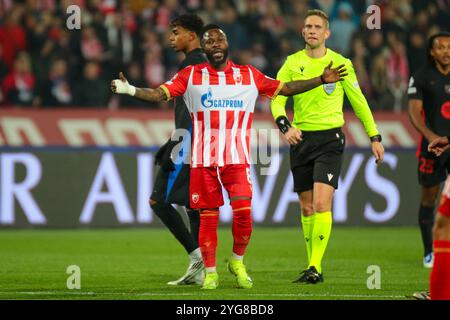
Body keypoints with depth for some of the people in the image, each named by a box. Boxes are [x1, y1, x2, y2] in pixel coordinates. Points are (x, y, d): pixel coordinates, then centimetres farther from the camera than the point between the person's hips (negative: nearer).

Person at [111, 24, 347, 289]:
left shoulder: (249, 75, 9)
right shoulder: (190, 75, 6)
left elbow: (285, 88, 13)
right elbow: (160, 94, -1)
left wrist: (321, 80, 7)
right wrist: (130, 90, -17)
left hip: (237, 158, 0)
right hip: (203, 159, 0)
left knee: (244, 212, -14)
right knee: (208, 217, 0)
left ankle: (238, 262, 10)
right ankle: (210, 272, 13)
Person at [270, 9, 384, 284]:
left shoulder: (341, 63, 1)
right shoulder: (292, 63, 5)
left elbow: (358, 101, 9)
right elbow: (277, 99, -2)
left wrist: (375, 137, 9)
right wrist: (285, 126, -20)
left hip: (330, 138, -3)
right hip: (301, 138, 3)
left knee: (321, 203, -17)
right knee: (307, 208, 7)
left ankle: (316, 268, -18)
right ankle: (312, 267, 16)